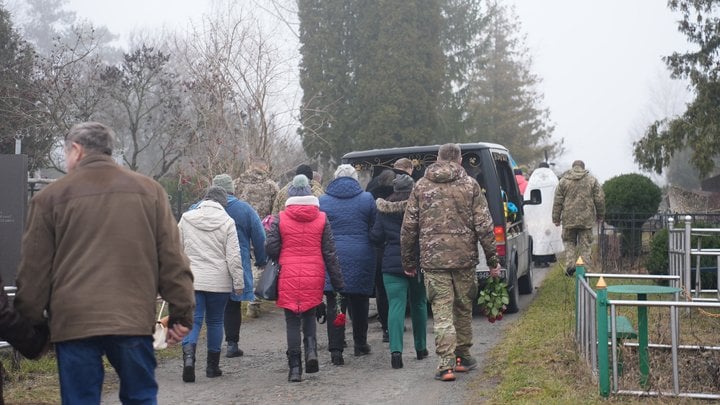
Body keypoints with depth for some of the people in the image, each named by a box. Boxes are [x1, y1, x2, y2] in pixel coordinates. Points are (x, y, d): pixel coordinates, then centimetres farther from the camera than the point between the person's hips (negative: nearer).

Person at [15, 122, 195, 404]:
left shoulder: (51, 196, 4)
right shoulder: (149, 190, 8)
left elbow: (34, 269, 5)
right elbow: (172, 260, 4)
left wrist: (31, 322, 13)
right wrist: (182, 314, 7)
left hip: (73, 321, -1)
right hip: (134, 318, 1)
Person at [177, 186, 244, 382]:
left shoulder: (186, 218, 3)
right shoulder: (227, 222, -5)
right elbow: (233, 256, -7)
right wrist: (238, 283, 0)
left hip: (191, 279, 1)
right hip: (219, 281, -1)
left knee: (193, 320, 2)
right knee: (215, 321, 11)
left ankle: (188, 355, -22)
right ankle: (212, 366, 18)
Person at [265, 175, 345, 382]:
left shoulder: (279, 219, -3)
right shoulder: (321, 219, 1)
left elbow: (271, 249, -4)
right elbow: (330, 252, 2)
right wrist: (338, 281, 7)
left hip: (288, 277, -1)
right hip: (314, 277, 1)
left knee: (292, 322, 6)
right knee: (309, 315, 21)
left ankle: (295, 367, 6)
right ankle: (311, 349, -2)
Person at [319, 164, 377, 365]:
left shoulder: (322, 201, 2)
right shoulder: (366, 198, 1)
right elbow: (374, 228, 4)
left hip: (332, 258, -1)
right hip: (360, 257, 1)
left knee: (334, 304, 1)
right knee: (359, 301, 15)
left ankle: (336, 349, -6)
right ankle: (360, 344, 26)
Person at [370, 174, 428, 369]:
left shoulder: (384, 211, 0)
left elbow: (375, 237, 3)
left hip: (392, 264, 0)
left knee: (396, 306, -3)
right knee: (419, 304, 15)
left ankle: (396, 349, -18)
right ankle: (421, 348, 25)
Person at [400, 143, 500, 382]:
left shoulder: (421, 186, 5)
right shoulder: (470, 185, 3)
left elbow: (409, 227, 5)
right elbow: (483, 225, -2)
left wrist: (408, 261, 13)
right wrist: (492, 259, 4)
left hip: (433, 258, 0)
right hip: (464, 257, 1)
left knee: (442, 311, -1)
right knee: (464, 308, 16)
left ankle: (446, 364, -8)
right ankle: (463, 357, 27)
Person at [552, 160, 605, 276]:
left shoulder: (563, 181, 3)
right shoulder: (592, 180, 3)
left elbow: (558, 202, 2)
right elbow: (600, 200, 4)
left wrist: (556, 218, 8)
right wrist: (600, 216, 15)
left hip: (569, 219, 0)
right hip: (586, 219, 0)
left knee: (569, 242, 13)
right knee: (585, 244, 6)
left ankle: (570, 265, 0)